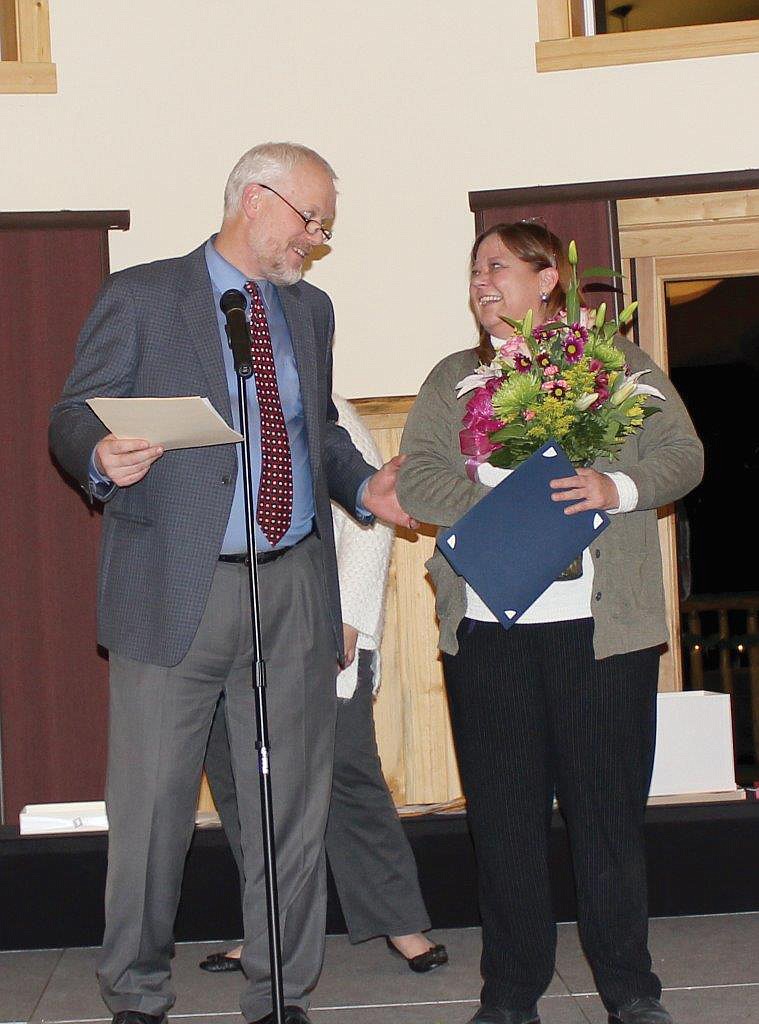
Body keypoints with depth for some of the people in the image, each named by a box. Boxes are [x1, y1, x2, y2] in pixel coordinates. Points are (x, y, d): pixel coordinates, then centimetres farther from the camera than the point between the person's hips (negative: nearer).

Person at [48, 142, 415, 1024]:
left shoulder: (310, 311, 18)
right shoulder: (140, 297, 1)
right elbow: (72, 417, -2)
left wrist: (362, 487, 7)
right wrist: (102, 455, -24)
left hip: (295, 591, 5)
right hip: (176, 589, -5)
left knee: (293, 807, 9)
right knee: (151, 808, 1)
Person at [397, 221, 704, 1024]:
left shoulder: (620, 363, 11)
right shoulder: (450, 379, 17)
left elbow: (683, 454, 5)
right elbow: (416, 476, 4)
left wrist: (619, 488, -15)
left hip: (601, 622, -2)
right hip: (486, 621, 2)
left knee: (609, 803, 1)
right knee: (502, 808, 4)